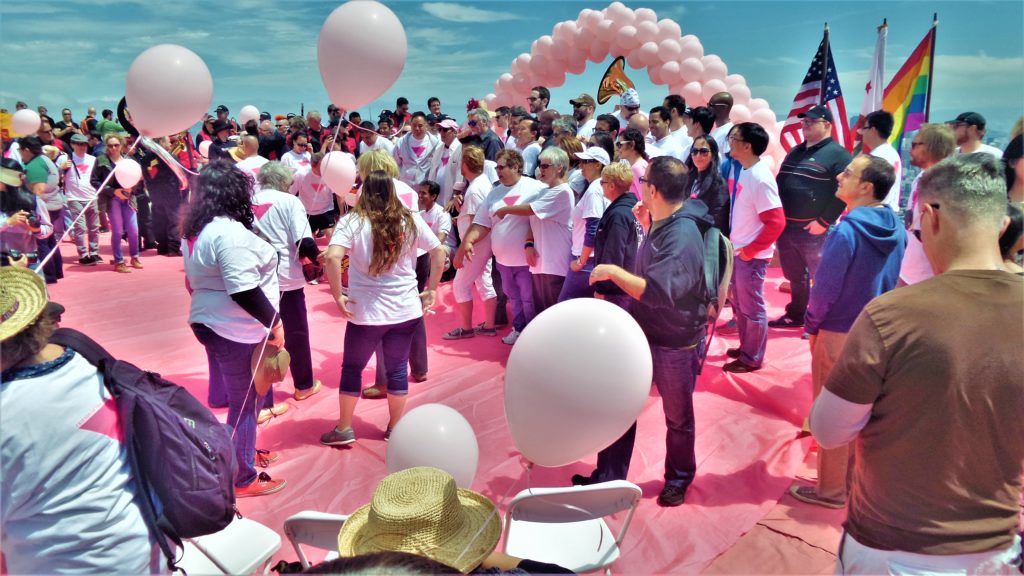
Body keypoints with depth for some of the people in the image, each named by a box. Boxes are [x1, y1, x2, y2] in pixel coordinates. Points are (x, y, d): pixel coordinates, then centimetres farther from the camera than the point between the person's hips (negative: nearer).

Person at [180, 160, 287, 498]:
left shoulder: (198, 229, 8)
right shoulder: (230, 232, -23)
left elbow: (194, 282, 18)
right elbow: (244, 292, -27)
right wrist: (274, 323, -17)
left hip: (209, 322, 10)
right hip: (237, 331, -10)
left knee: (235, 396, 23)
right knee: (246, 402, 3)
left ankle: (243, 453, 40)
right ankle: (243, 479, 15)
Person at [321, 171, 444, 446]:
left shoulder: (351, 221, -8)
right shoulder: (410, 220, 1)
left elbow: (333, 258, -22)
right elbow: (439, 253, 2)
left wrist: (338, 296, -12)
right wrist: (431, 289, 8)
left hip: (365, 312, -2)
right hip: (406, 310, 3)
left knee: (352, 369, 16)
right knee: (397, 369, 15)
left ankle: (344, 429, 25)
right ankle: (395, 428, 26)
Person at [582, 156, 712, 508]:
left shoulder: (682, 236, -28)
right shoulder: (662, 224, 0)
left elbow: (656, 291, -39)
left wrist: (612, 272, -30)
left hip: (675, 344, -8)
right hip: (643, 333, 9)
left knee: (678, 418, 15)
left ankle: (679, 479, 39)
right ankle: (608, 476, 31)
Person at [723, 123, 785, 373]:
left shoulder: (760, 179, -22)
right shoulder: (745, 171, 4)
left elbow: (776, 222, -24)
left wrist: (750, 250, -18)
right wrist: (736, 245, 8)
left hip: (751, 256, -9)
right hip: (738, 251, 9)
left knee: (751, 308, 6)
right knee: (739, 304, 20)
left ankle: (752, 359, 21)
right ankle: (746, 348, 37)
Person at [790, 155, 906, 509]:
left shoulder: (846, 231, -23)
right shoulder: (897, 230, -2)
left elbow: (825, 287, -19)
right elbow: (893, 281, 8)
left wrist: (812, 326, -3)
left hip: (839, 335, -7)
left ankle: (832, 489, 21)